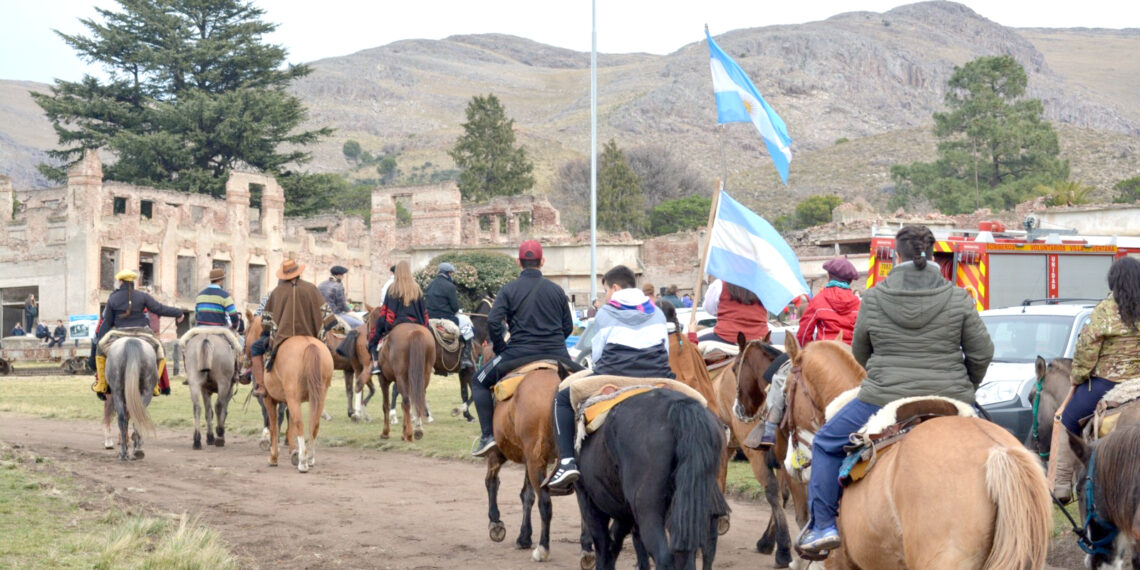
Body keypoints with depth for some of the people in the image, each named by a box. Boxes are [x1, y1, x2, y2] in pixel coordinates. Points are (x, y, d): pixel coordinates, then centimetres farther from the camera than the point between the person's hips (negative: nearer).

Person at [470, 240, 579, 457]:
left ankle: (488, 435, 4)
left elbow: (493, 322, -11)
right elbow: (568, 327, 10)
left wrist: (501, 349, 3)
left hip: (520, 353, -2)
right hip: (556, 355, 3)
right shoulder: (557, 290, 7)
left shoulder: (509, 289, -1)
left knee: (479, 382, 15)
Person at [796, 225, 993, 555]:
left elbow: (860, 354, 10)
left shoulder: (873, 299, -3)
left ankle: (823, 525, 16)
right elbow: (982, 353, 0)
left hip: (884, 401, -1)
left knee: (826, 444, 21)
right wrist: (965, 386, 19)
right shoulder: (958, 299, -3)